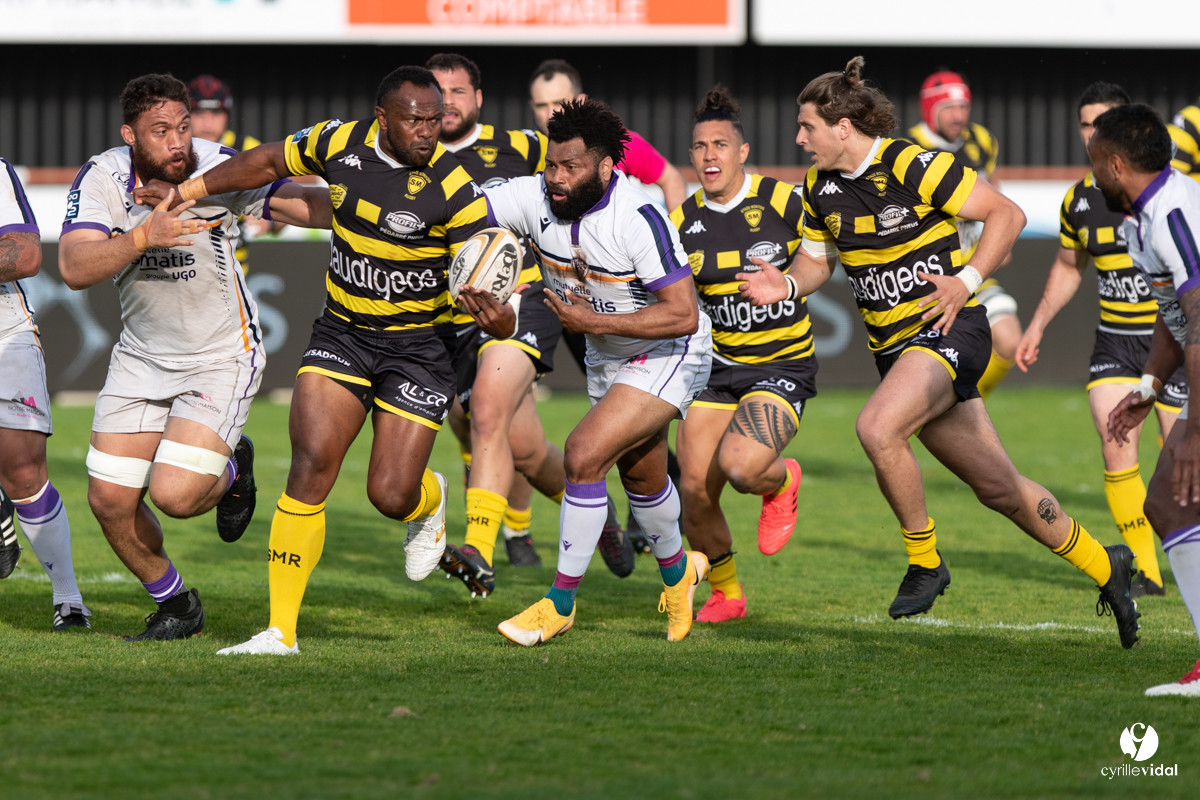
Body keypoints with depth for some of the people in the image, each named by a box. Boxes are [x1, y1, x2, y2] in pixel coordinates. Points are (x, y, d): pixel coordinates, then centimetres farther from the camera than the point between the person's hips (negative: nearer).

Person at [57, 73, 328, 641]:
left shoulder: (221, 171, -19)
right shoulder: (101, 178, -14)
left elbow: (312, 207, -15)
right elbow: (74, 269, -25)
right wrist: (143, 237, -40)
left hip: (223, 356, -4)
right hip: (141, 355, 4)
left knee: (174, 495, -18)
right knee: (109, 500, 1)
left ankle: (232, 470, 18)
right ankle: (175, 606, 26)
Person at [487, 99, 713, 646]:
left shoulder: (638, 219, -32)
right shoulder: (535, 198, -16)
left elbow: (683, 315, -32)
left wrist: (595, 322, -31)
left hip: (667, 356, -7)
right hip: (606, 356, 7)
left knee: (585, 453, -21)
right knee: (640, 474, 24)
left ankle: (561, 602, -10)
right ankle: (677, 571, 53)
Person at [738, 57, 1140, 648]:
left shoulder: (912, 166, -15)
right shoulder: (820, 189, 6)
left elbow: (1007, 214, -11)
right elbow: (817, 259, 19)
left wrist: (966, 281, -22)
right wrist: (786, 284, -3)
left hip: (948, 330, -7)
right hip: (893, 347, 7)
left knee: (877, 428, -30)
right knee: (997, 487, 8)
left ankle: (925, 560, -12)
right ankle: (1103, 565, 24)